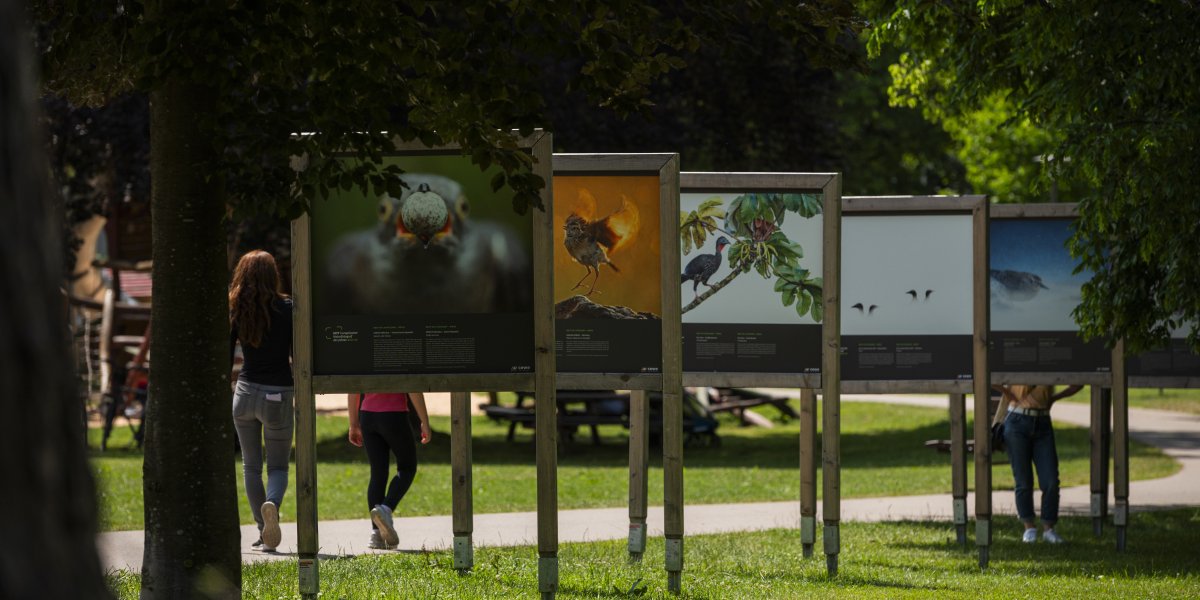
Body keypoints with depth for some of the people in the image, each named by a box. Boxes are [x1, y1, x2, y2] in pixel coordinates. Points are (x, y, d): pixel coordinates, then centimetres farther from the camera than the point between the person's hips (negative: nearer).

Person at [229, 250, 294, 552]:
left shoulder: (235, 311, -1)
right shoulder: (286, 309, -7)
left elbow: (224, 358, 3)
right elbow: (298, 355, -6)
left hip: (246, 392, 2)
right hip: (278, 395, -2)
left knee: (251, 466, 14)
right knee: (278, 466, 8)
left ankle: (264, 533, 11)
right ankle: (272, 503, -24)